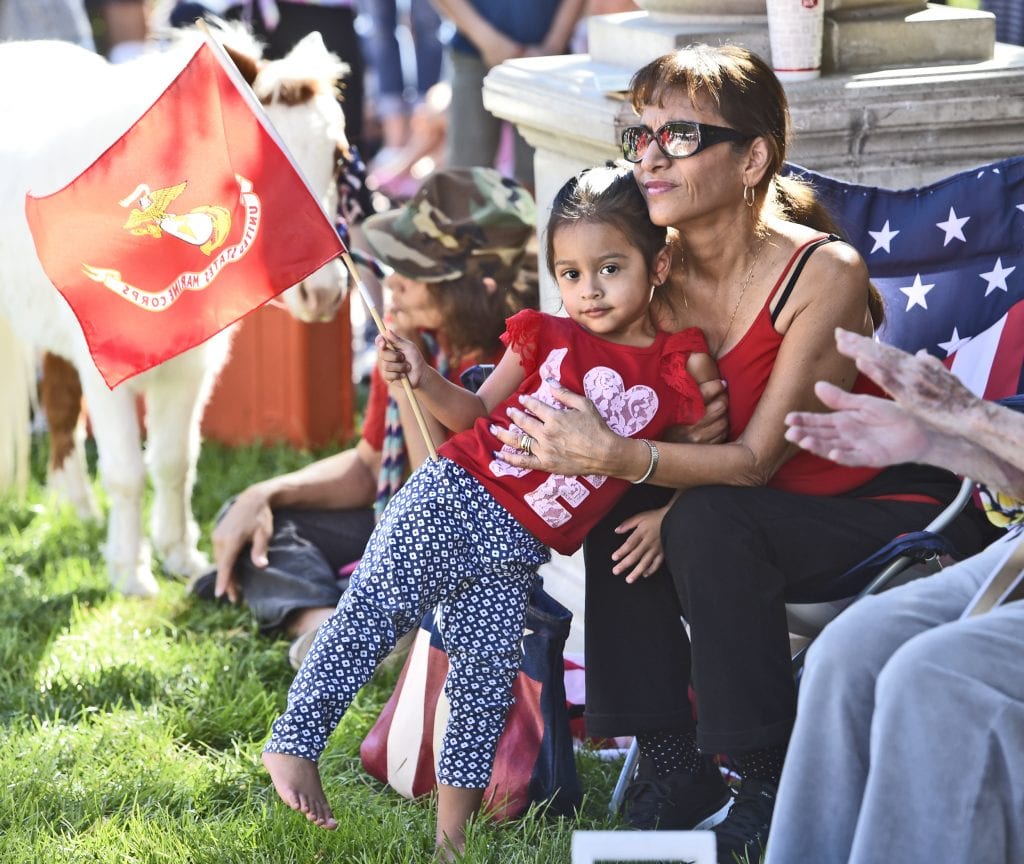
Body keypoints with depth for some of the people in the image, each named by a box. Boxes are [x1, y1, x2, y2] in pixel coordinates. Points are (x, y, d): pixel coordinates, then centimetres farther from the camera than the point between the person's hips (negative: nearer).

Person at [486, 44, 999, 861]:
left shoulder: (825, 272, -25)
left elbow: (757, 457, -26)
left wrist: (613, 454, -38)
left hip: (894, 511, -7)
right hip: (781, 512, 7)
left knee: (710, 523, -29)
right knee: (625, 517, -15)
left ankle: (773, 788, -18)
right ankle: (671, 772, -7)